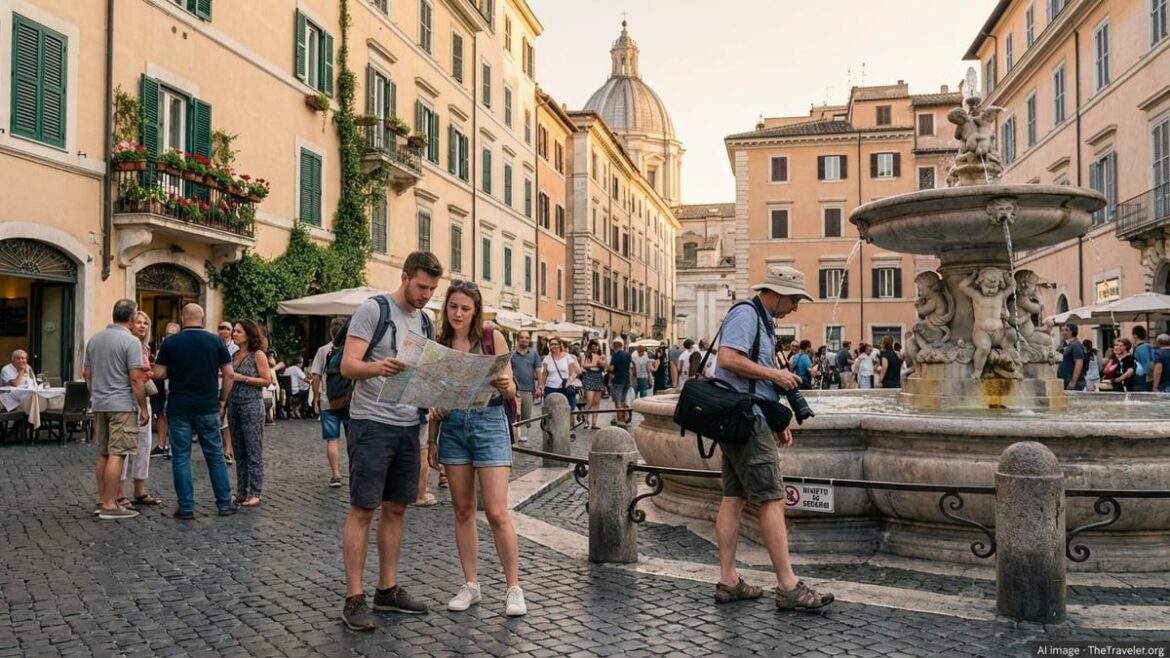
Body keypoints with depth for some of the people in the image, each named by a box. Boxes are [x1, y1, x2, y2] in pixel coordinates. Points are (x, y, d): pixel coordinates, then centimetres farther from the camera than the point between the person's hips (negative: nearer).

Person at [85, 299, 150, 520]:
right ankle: (110, 506, -5)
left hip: (99, 404, 8)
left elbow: (87, 373, 17)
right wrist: (144, 408, -8)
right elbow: (136, 379, -15)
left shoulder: (94, 338, 11)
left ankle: (103, 500, 19)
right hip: (123, 405, -8)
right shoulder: (131, 341, -12)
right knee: (116, 454, -6)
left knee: (103, 454, 13)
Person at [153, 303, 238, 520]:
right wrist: (223, 401, 8)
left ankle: (186, 507, 7)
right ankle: (224, 504, 13)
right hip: (208, 407, 1)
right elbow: (228, 374, -2)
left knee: (181, 457, 6)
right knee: (215, 455, 9)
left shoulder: (171, 342, -3)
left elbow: (158, 373, -2)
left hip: (179, 407, -1)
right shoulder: (216, 341, -1)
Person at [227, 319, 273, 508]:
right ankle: (241, 492, 17)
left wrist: (243, 378, -13)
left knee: (253, 450, -3)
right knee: (239, 451, 10)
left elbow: (267, 380, -9)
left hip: (252, 405, -7)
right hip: (234, 405, 7)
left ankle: (254, 493, 1)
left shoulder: (258, 355, -5)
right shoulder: (234, 355, 13)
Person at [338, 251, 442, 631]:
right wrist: (377, 367, -35)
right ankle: (354, 598, 5)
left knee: (396, 509, 11)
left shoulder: (424, 322, 14)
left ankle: (388, 589, 21)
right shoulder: (373, 309, -8)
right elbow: (348, 366, -15)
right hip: (372, 424, -7)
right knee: (362, 510, -2)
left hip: (408, 426, 7)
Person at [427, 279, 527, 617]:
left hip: (489, 422, -3)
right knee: (463, 510, 8)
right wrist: (432, 441, 14)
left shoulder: (492, 337, -2)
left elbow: (511, 390, -1)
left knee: (497, 512, -6)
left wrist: (505, 385, -23)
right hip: (453, 425, 3)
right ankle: (470, 585, 20)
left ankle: (513, 588, 7)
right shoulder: (439, 344, 6)